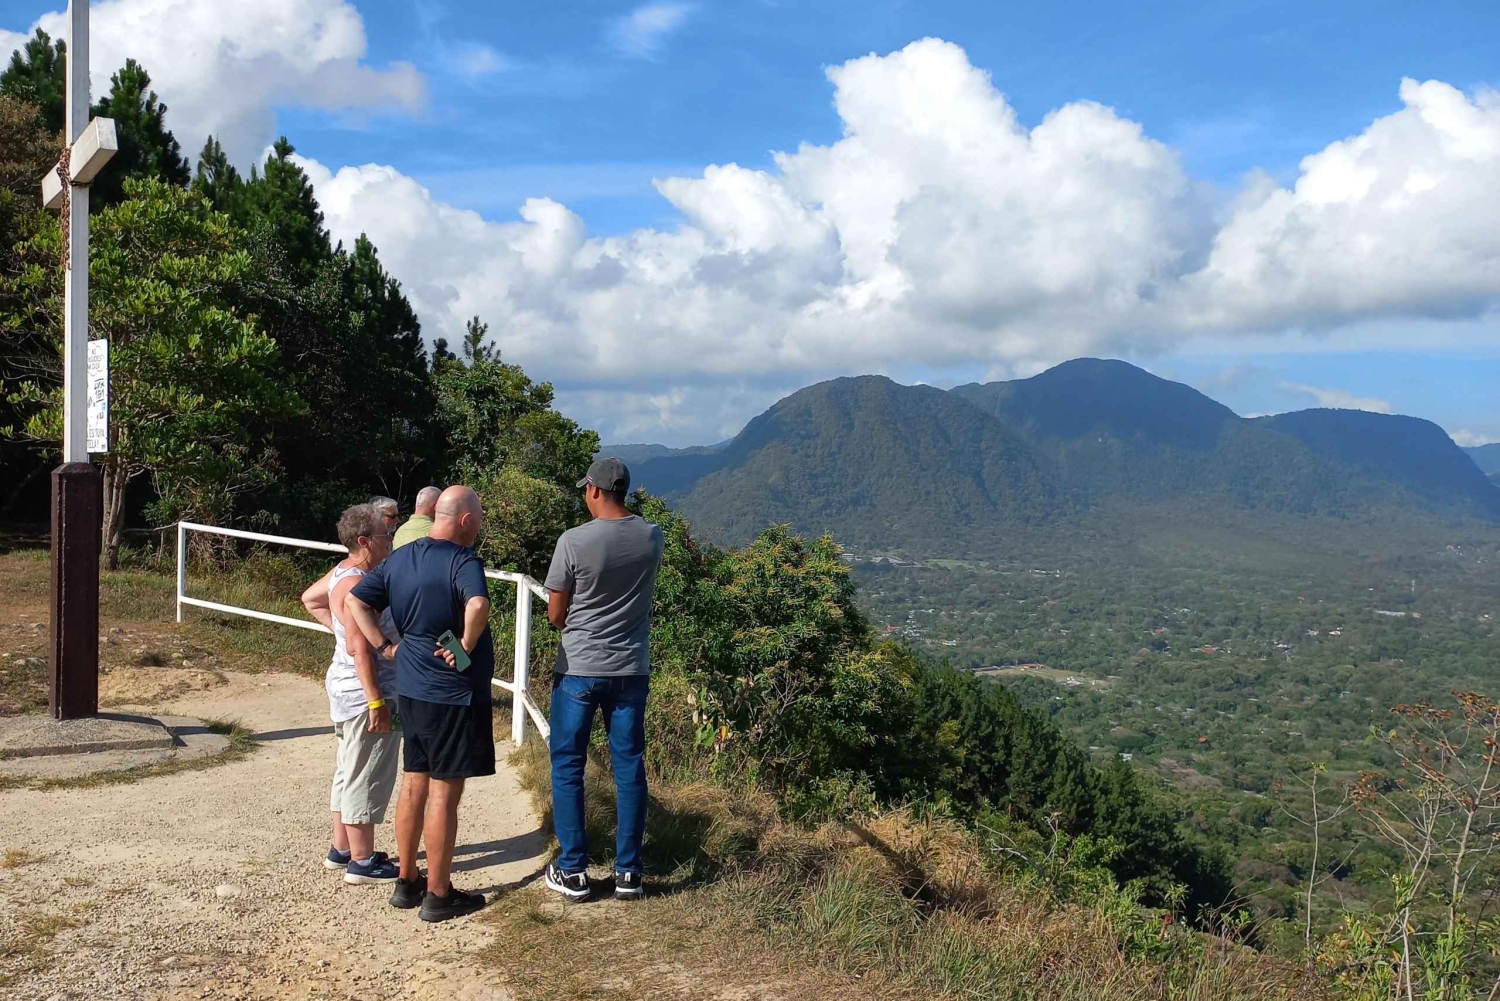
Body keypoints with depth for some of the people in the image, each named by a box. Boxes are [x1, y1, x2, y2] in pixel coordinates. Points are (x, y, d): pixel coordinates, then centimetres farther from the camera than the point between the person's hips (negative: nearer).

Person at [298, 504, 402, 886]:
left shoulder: (344, 571, 7)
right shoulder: (357, 584, -23)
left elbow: (310, 598, 25)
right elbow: (360, 648, -26)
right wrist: (376, 702, -24)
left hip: (347, 688, 10)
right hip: (366, 692, -10)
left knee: (350, 770, 19)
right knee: (366, 775, 0)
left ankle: (342, 849, 31)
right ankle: (361, 861, 10)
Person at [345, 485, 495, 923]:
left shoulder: (399, 559, 6)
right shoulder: (462, 561, -18)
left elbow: (354, 600, 4)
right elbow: (478, 605, -37)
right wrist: (467, 648, -21)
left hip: (410, 690, 8)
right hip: (454, 694, -8)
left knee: (414, 784, 18)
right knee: (444, 793, 2)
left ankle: (407, 882, 29)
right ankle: (439, 895, 12)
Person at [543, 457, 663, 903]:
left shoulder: (574, 541, -14)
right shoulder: (652, 537, -2)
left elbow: (555, 614, -5)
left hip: (578, 669, -3)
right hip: (632, 669, 3)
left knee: (568, 769, 9)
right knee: (629, 768, 10)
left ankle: (572, 871, 13)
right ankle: (628, 872, 15)